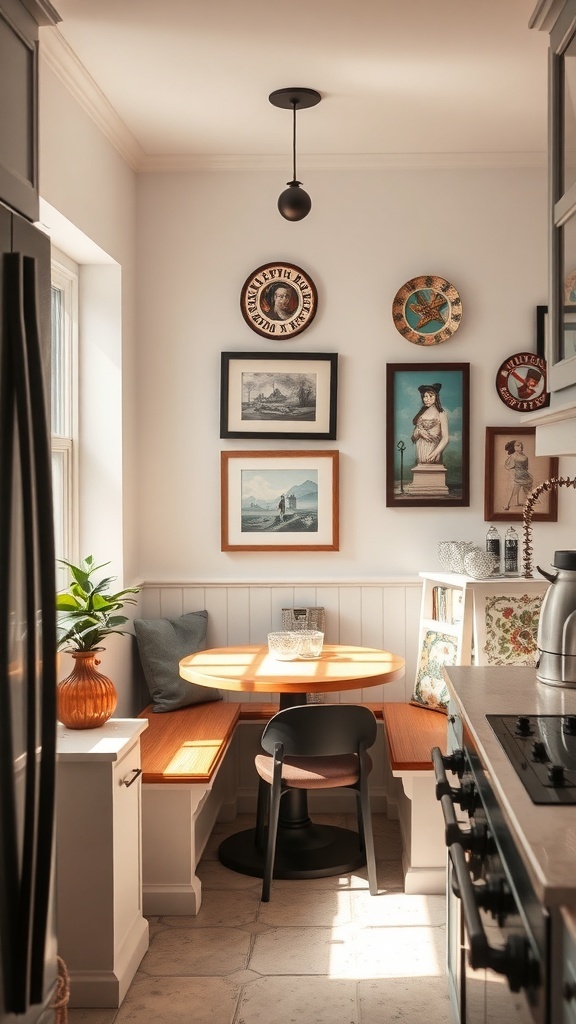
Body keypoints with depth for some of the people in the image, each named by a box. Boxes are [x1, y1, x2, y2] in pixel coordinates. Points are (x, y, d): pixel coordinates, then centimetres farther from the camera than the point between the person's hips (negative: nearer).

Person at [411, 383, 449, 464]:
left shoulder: (440, 414, 0)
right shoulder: (421, 414, 14)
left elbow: (445, 438, -7)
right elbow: (414, 435, 15)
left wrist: (436, 452, -20)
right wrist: (419, 432, -8)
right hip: (420, 451, 4)